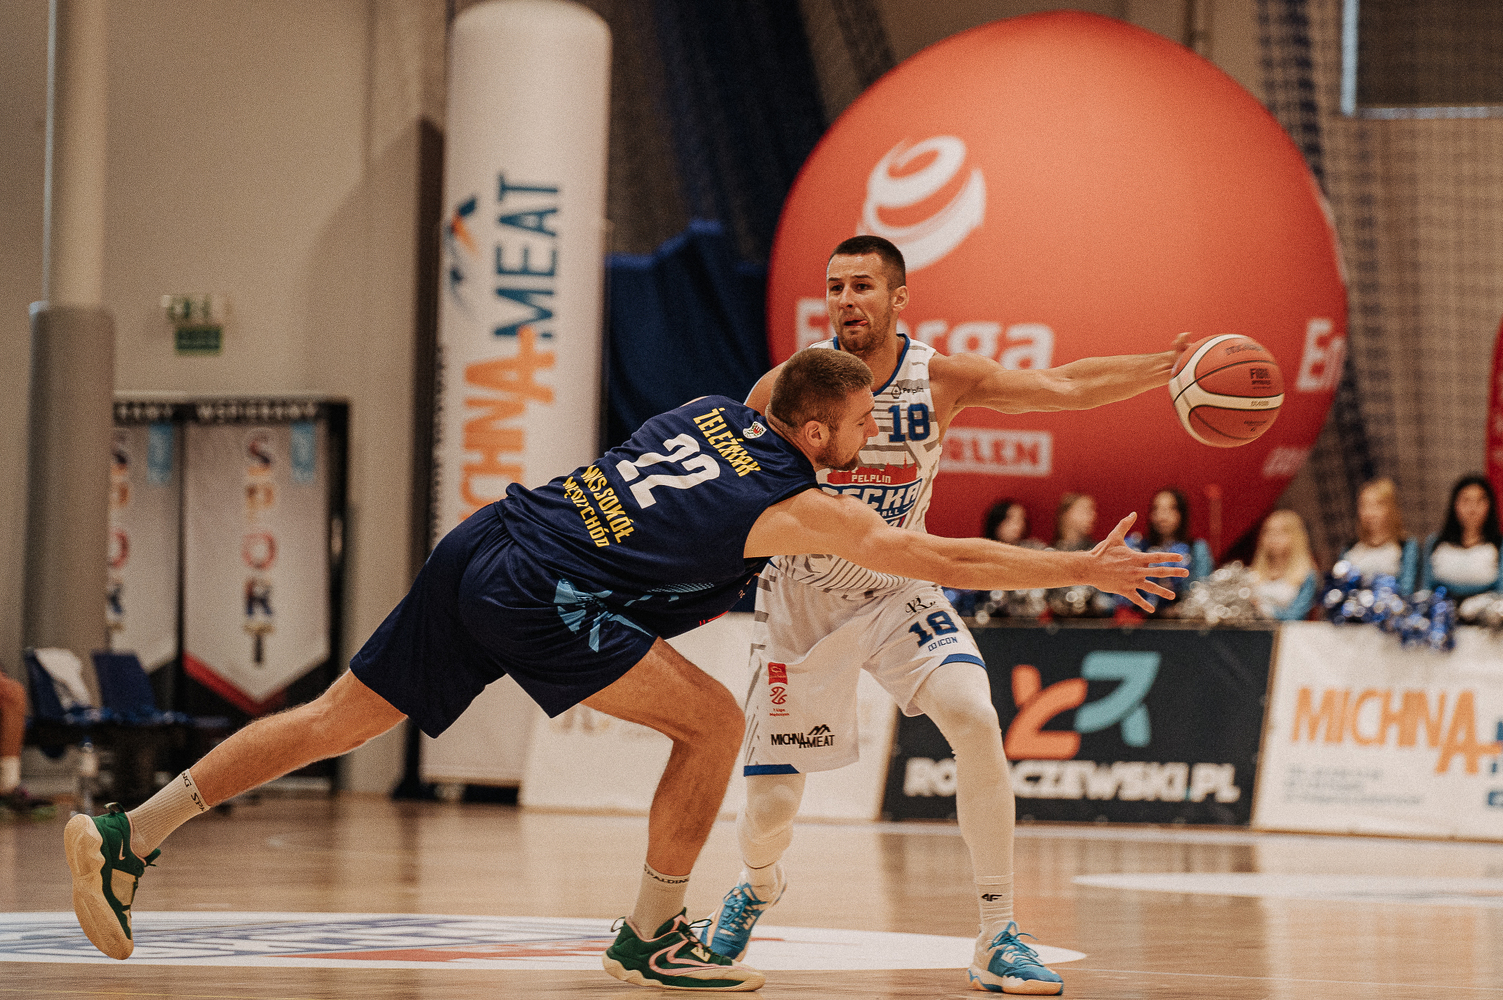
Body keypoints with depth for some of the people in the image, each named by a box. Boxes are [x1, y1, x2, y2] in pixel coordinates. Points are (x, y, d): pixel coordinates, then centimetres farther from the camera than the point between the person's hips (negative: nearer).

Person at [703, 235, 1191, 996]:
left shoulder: (939, 380, -13)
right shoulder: (786, 388, -17)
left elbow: (1064, 386, -15)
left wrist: (1169, 363, -28)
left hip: (895, 589, 1)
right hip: (800, 598, -1)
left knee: (974, 718, -26)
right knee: (770, 807, -1)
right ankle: (758, 886, 41)